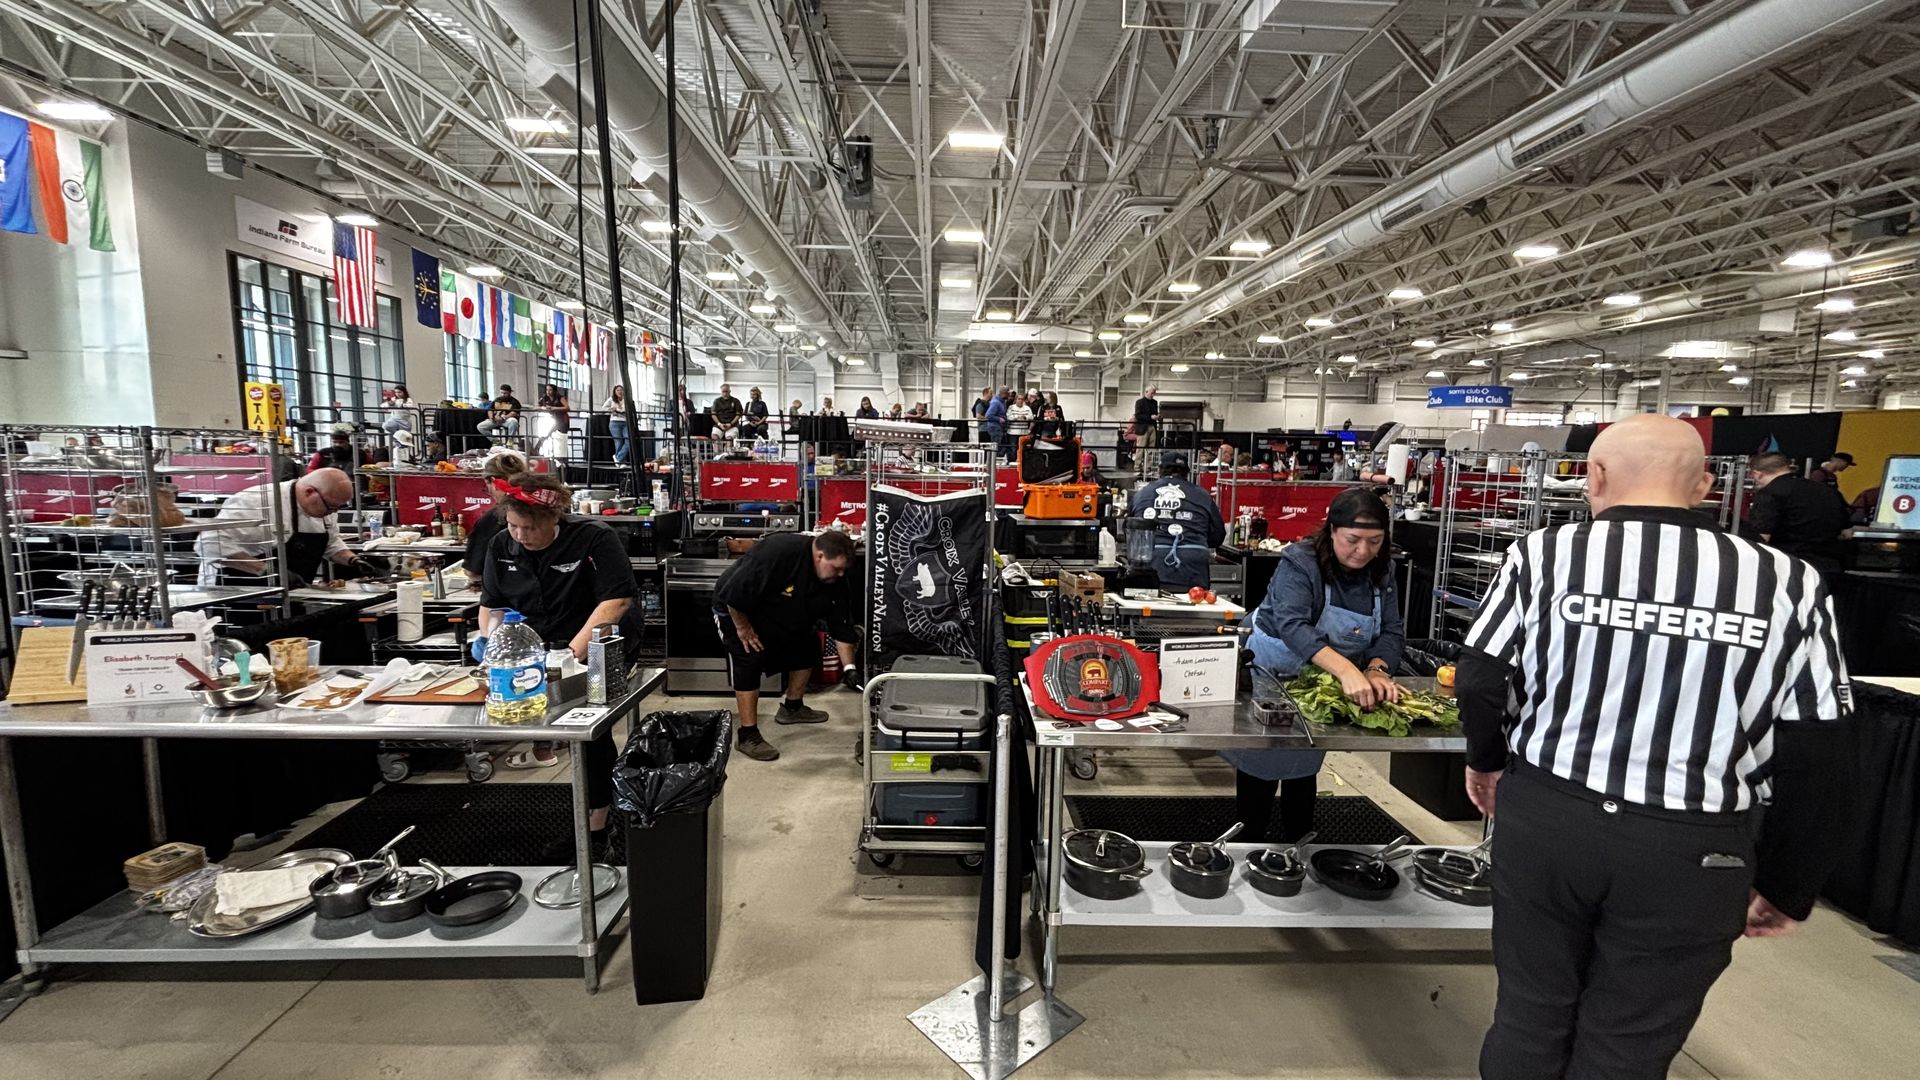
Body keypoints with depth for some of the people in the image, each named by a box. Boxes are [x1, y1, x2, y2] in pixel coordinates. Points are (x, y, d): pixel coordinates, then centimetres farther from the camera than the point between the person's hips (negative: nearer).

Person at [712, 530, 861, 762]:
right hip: (736, 609, -8)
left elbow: (841, 625, -8)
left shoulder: (836, 579, -15)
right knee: (751, 660, -19)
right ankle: (748, 736, -12)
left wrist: (848, 667, -13)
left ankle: (792, 708, 25)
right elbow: (734, 591, -35)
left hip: (780, 617, 8)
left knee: (807, 647, 8)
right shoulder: (777, 552, -39)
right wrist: (743, 628, -24)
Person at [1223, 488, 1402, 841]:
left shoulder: (1381, 572, -6)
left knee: (1306, 767, 20)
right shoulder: (1299, 563, -25)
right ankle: (1251, 840, 25)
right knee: (1260, 767, 6)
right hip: (1272, 677, -5)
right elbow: (1292, 624, -39)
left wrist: (1376, 670, -30)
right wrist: (1346, 669, -53)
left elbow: (1391, 633, -8)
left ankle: (1299, 841, 37)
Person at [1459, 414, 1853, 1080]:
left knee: (1531, 1015, 18)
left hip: (1545, 817, -1)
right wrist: (1787, 888, 11)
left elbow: (1480, 682, -6)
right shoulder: (1787, 583, -3)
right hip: (1694, 851, 1)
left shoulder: (1544, 555, -8)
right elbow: (1817, 761, -1)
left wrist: (1487, 761, 15)